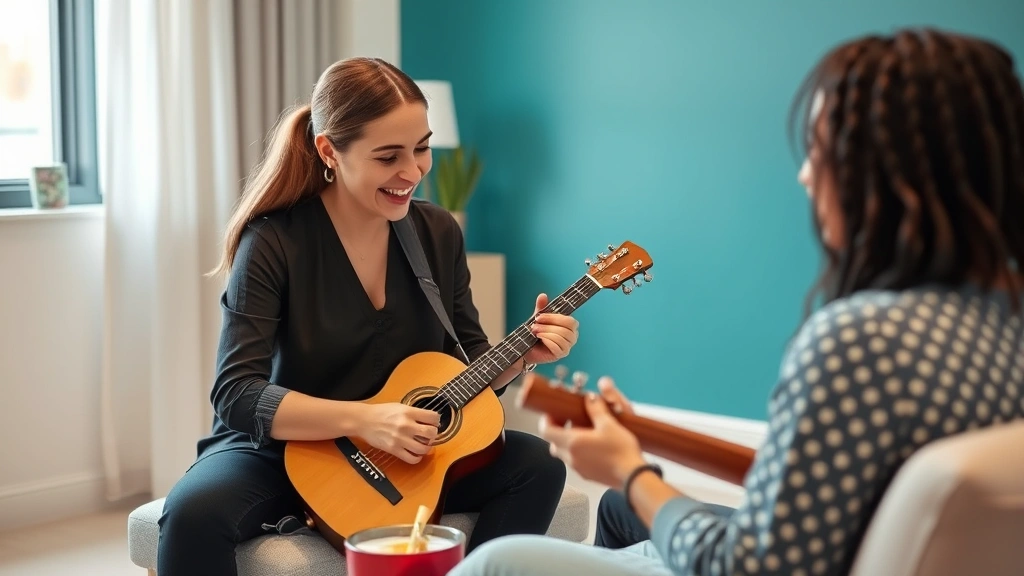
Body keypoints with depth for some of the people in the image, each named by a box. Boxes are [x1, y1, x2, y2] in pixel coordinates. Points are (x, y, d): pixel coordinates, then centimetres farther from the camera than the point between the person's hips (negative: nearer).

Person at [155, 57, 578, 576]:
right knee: (193, 512, -33)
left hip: (405, 458, 4)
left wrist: (522, 354, -12)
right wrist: (363, 419, -31)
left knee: (536, 466, -16)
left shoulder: (438, 233, 0)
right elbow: (235, 394, -21)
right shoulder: (275, 242, -15)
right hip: (282, 453, -4)